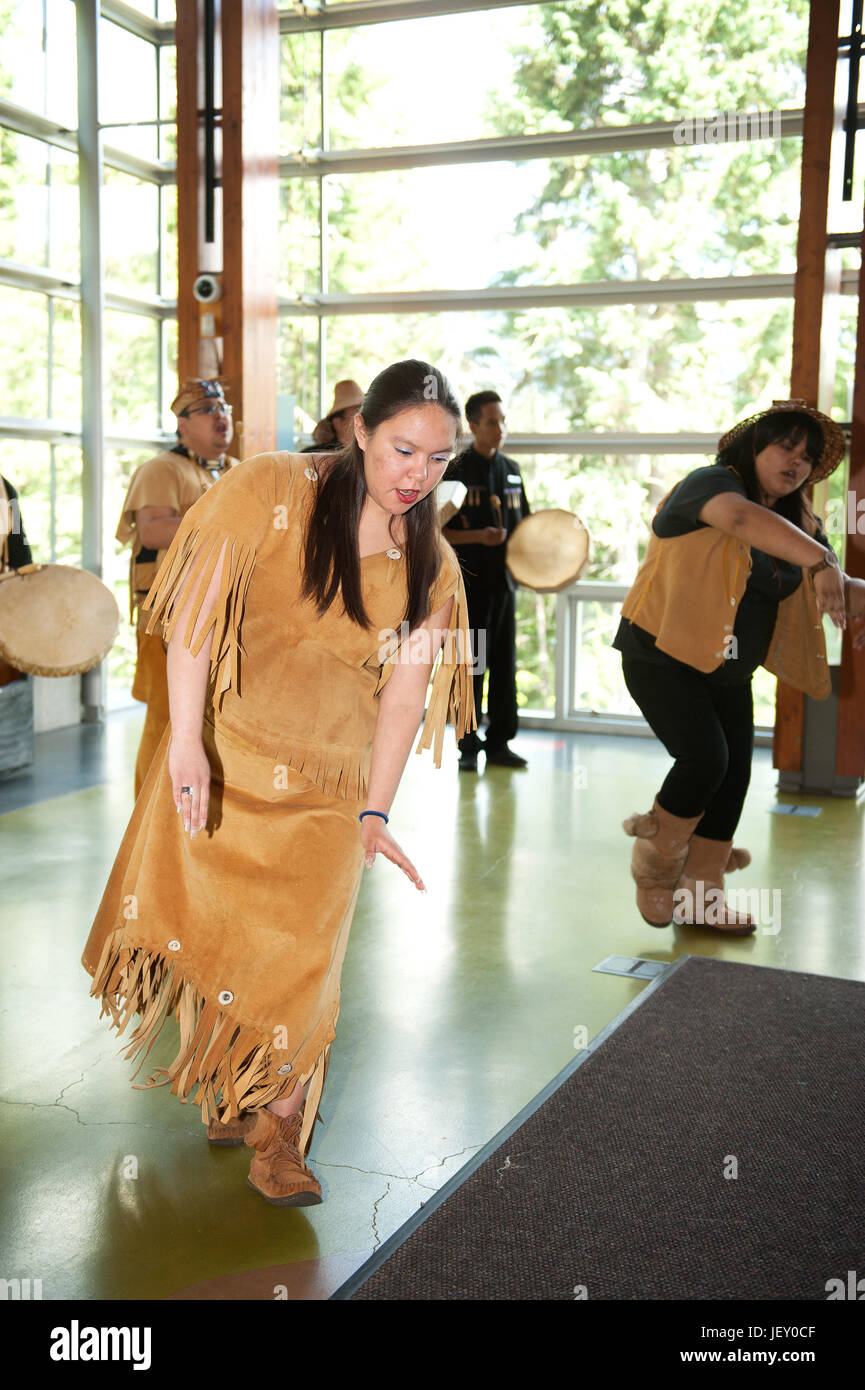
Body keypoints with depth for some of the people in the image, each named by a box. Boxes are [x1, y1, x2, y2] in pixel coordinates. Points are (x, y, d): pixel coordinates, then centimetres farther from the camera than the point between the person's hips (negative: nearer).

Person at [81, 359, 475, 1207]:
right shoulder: (273, 492, -11)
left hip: (325, 784, 2)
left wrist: (374, 812, -11)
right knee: (191, 911, 3)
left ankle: (277, 1135, 14)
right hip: (220, 757, -1)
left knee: (299, 951, -3)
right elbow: (198, 610, -16)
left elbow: (403, 690, -2)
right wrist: (187, 740, -23)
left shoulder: (431, 565, 1)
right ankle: (224, 1092, 30)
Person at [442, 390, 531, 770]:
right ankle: (468, 746, 7)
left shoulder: (511, 471, 12)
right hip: (469, 582, -5)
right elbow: (437, 531, -8)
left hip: (503, 580, 5)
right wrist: (478, 536, -21)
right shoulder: (455, 471, -5)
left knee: (504, 665, 7)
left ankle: (498, 743, 16)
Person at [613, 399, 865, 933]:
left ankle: (698, 895, 16)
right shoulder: (713, 483, -14)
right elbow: (742, 517, -38)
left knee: (735, 773, 4)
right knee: (705, 758, -18)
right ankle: (656, 868, 7)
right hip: (664, 654, -8)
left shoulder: (799, 522, 9)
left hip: (728, 671, 8)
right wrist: (819, 560, -48)